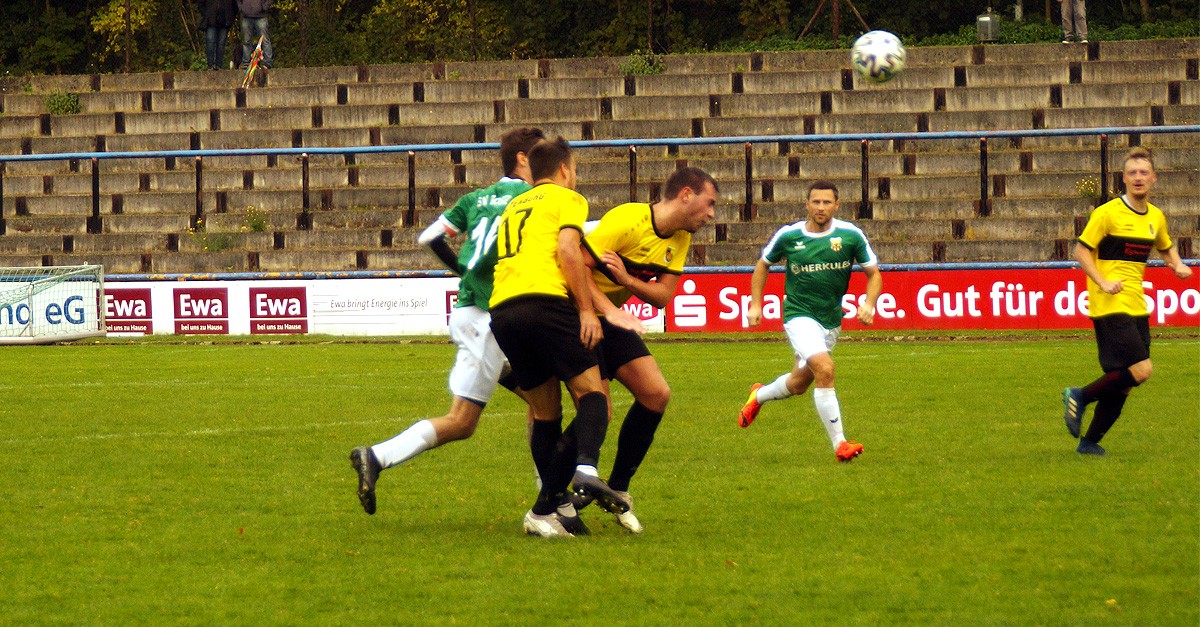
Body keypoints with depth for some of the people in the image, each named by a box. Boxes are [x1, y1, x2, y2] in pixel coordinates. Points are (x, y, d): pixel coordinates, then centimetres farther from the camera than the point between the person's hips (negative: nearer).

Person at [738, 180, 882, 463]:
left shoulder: (851, 235, -7)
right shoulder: (788, 236, -7)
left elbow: (874, 273, 2)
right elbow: (763, 265, 11)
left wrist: (869, 305, -15)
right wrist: (755, 304, 4)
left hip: (832, 320, 4)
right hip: (800, 315, -4)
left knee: (799, 383, 19)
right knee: (824, 368, -27)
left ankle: (758, 396, 52)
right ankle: (840, 444, -22)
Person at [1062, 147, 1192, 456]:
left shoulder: (1156, 217, 13)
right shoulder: (1108, 213, -7)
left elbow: (1166, 248, 31)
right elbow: (1081, 250, -6)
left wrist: (1177, 265, 9)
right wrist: (1103, 283, -18)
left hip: (1137, 307, 7)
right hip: (1110, 306, -7)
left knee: (1123, 381, 5)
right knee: (1140, 370, -19)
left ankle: (1090, 442, 15)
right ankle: (1079, 397, -2)